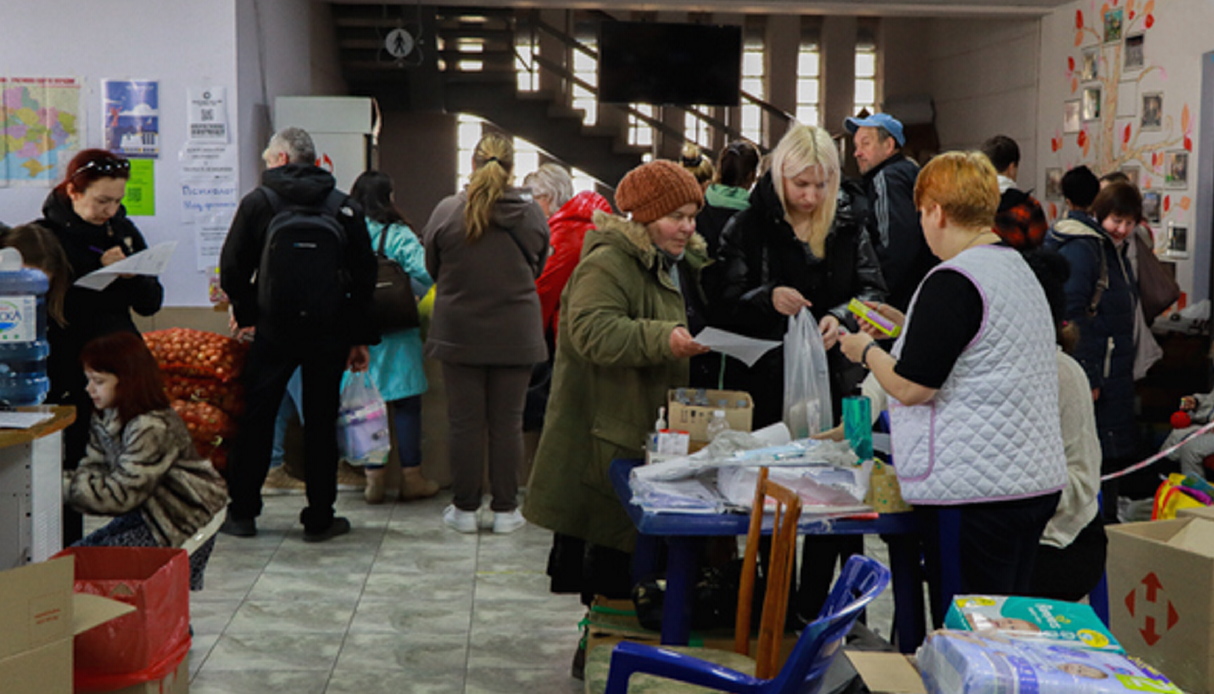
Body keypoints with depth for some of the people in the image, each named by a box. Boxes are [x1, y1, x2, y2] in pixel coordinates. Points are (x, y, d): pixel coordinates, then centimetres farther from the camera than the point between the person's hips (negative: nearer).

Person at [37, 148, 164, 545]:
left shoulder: (123, 230, 9)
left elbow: (151, 304, 9)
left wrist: (133, 275, -11)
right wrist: (99, 271, -19)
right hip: (68, 374, -4)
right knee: (72, 469, 1)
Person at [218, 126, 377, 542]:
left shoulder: (258, 202, -2)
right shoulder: (345, 207, 3)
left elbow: (232, 267, -2)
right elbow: (364, 276, 2)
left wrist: (245, 314, 13)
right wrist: (360, 338, 7)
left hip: (273, 331, -1)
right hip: (329, 333, 1)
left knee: (256, 418, 9)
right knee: (321, 422, 7)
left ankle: (242, 512, 14)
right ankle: (319, 518, 11)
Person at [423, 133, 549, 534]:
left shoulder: (447, 211, -10)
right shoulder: (532, 213, -6)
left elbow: (432, 268, 4)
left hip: (460, 333, -1)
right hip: (516, 334, 1)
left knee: (465, 422, 7)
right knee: (507, 423, 8)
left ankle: (465, 509, 15)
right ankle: (505, 510, 15)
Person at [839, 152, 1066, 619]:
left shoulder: (953, 281, -16)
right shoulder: (1019, 269, 14)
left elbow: (910, 388, -15)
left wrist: (866, 350, 2)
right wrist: (906, 324, 27)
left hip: (975, 488, -9)